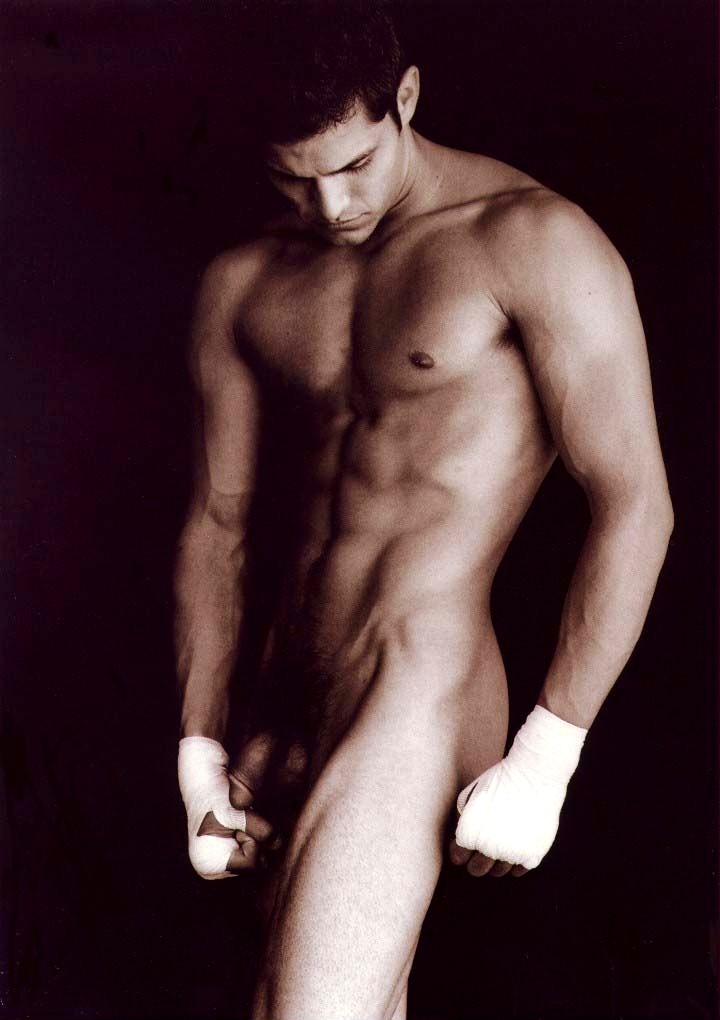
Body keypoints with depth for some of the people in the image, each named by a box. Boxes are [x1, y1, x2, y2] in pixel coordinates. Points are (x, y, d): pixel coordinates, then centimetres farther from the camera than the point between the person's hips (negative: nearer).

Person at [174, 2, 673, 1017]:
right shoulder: (244, 285, 8)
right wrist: (199, 742, 9)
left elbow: (636, 505, -12)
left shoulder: (533, 242, -10)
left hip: (420, 697, -6)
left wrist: (544, 761, -15)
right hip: (293, 703, 7)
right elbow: (219, 520, 11)